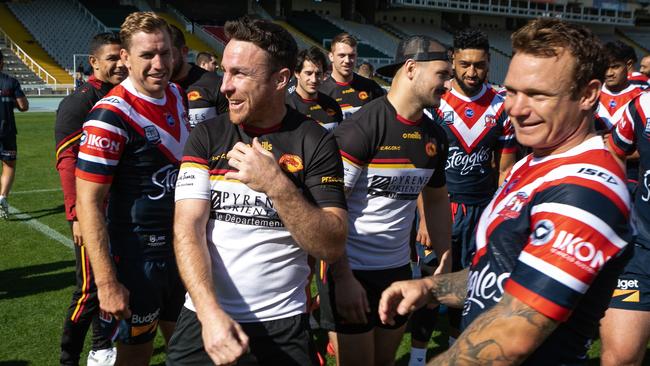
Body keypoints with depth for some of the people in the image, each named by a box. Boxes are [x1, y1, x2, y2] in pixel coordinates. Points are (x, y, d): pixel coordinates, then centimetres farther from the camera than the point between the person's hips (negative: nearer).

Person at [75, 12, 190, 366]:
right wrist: (107, 283, -26)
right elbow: (88, 203, -22)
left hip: (181, 243, 7)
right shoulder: (111, 115, -21)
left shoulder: (176, 94, 2)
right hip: (138, 254, -7)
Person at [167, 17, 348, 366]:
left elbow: (332, 247, -11)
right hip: (204, 320, 1)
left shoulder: (315, 142, -5)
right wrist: (210, 312, -22)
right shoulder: (206, 137, -1)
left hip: (283, 327, -1)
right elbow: (187, 228, -9)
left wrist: (277, 185, -23)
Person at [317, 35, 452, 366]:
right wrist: (343, 278, -19)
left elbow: (436, 200, 17)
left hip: (398, 269, 7)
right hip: (351, 271, -7)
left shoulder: (435, 137, 4)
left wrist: (445, 261, 12)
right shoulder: (360, 129, -18)